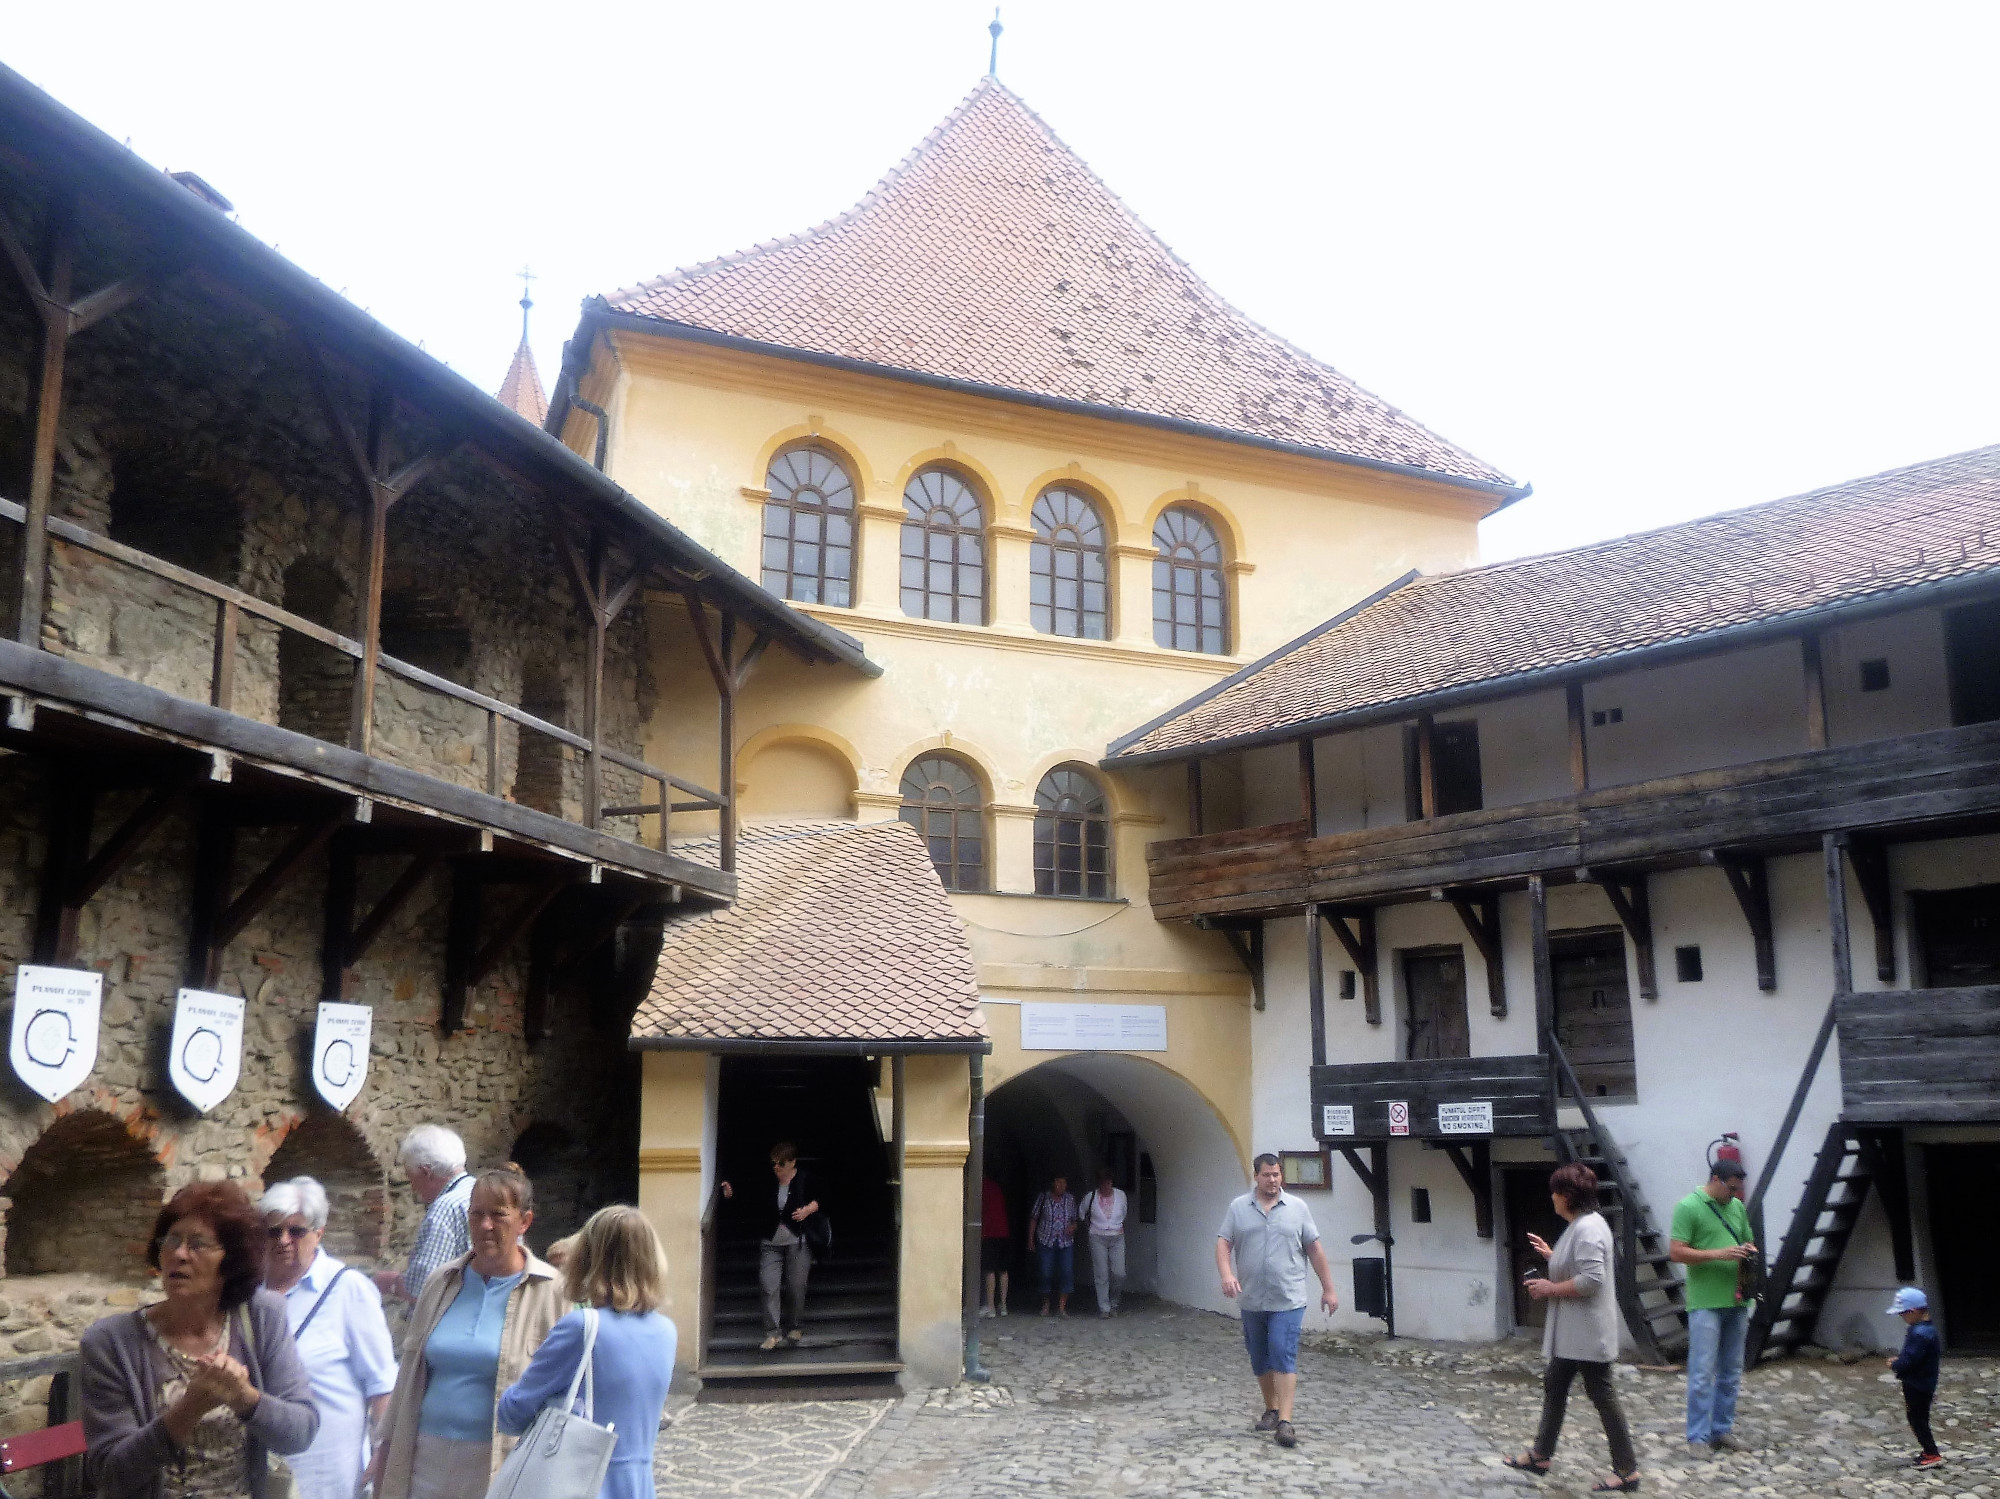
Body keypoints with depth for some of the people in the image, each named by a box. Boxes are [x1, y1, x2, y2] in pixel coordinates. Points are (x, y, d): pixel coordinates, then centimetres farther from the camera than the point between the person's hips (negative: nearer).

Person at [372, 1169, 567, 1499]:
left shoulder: (552, 1292, -7)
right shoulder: (442, 1283, 9)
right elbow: (410, 1373, 15)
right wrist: (387, 1447, 14)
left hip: (501, 1466, -4)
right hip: (428, 1461, 4)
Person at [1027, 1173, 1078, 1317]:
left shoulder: (1070, 1200, 7)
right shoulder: (1043, 1198, 0)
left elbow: (1075, 1220, 15)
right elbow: (1033, 1219, 5)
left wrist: (1072, 1227, -7)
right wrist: (1030, 1239, 2)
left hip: (1066, 1242, 2)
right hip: (1046, 1241, -2)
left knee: (1067, 1273, -8)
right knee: (1046, 1274, -1)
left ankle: (1062, 1307, 0)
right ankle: (1045, 1305, 18)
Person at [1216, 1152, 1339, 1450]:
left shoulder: (1298, 1208, 3)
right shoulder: (1238, 1208, 5)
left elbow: (1315, 1249, 5)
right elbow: (1223, 1243, 0)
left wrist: (1328, 1288, 4)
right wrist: (1226, 1274, -17)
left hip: (1288, 1300, -2)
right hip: (1252, 1300, 3)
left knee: (1284, 1357, -12)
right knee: (1260, 1360, 13)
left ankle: (1285, 1421, -13)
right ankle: (1271, 1409, 30)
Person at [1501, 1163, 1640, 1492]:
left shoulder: (1588, 1228, -22)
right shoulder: (1579, 1225, 11)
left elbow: (1592, 1278, -30)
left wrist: (1550, 1289, -21)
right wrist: (1550, 1255, 13)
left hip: (1588, 1332, -11)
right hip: (1571, 1330, 11)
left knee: (1601, 1394, -2)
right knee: (1554, 1385, 17)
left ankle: (1627, 1470, 8)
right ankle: (1540, 1455, 27)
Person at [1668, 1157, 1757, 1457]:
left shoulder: (1737, 1207, 12)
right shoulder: (1688, 1207, -8)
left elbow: (1747, 1241, 25)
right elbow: (1676, 1252, -13)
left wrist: (1749, 1251, 0)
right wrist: (1719, 1254, -20)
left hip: (1736, 1300, 7)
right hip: (1705, 1303, -7)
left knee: (1731, 1372, 13)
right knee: (1702, 1373, -6)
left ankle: (1723, 1431, 23)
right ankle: (1698, 1437, 0)